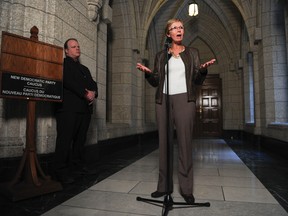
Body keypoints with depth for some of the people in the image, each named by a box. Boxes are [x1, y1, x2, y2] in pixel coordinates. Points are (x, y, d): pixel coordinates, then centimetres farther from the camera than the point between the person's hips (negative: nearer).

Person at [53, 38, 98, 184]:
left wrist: (93, 93, -3)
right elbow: (68, 81, -10)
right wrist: (85, 94, -13)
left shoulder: (84, 69, 29)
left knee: (80, 139, 6)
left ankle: (78, 166, 16)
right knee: (65, 139, -7)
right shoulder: (62, 64, 7)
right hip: (68, 107, -6)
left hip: (85, 108, 7)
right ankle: (61, 171, -2)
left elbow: (93, 84, 19)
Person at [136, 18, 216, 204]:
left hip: (184, 100, -1)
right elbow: (155, 82, 11)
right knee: (164, 143, 2)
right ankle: (164, 185, 13)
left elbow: (198, 81, 8)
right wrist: (148, 73, -8)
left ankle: (187, 189, 5)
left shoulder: (192, 53, 14)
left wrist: (203, 69, -12)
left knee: (185, 143, -5)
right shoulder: (161, 55, 16)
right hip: (163, 101, 2)